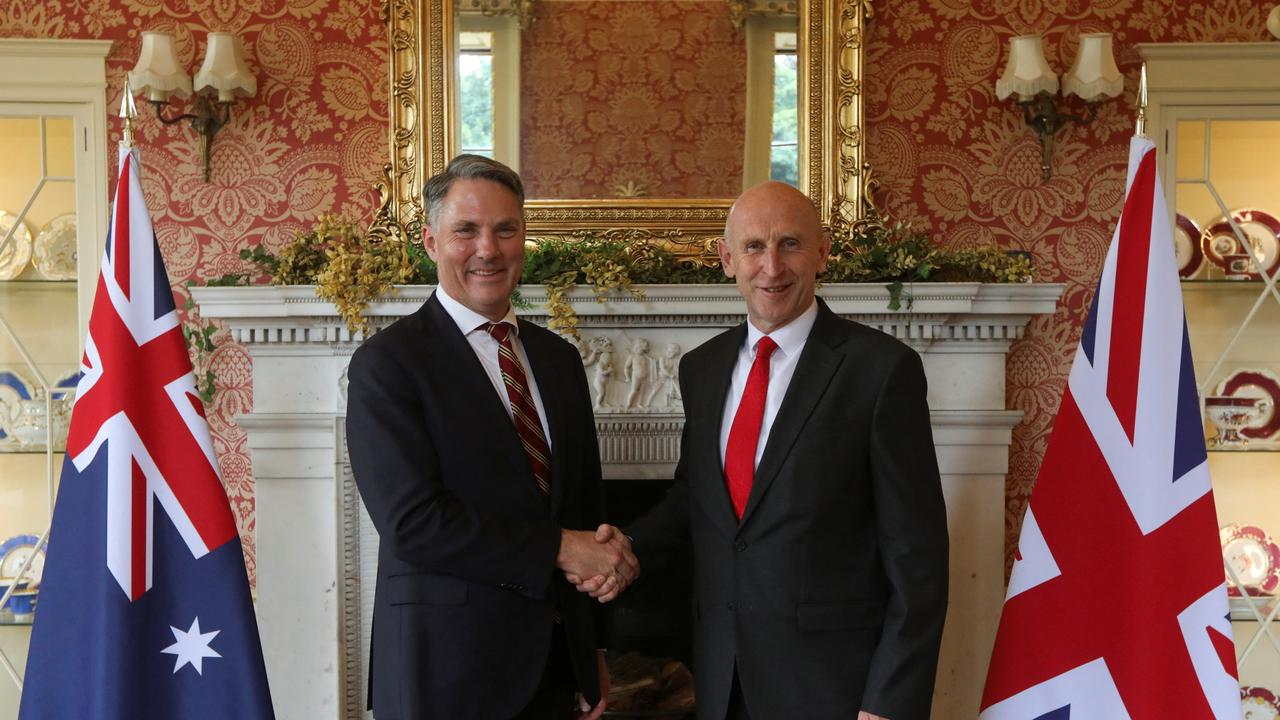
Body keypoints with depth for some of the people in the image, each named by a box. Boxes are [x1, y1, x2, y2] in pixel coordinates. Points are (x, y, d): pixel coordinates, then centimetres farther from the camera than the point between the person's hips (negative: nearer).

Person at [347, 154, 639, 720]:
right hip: (447, 669, -5)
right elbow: (412, 521, -20)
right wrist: (559, 548, -18)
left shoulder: (559, 358, 9)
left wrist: (595, 650, 13)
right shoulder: (386, 363, -11)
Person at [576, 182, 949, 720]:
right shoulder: (701, 368, 5)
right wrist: (631, 545, -3)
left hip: (831, 676, -5)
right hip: (722, 672, 5)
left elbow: (916, 554, -11)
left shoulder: (882, 367, -12)